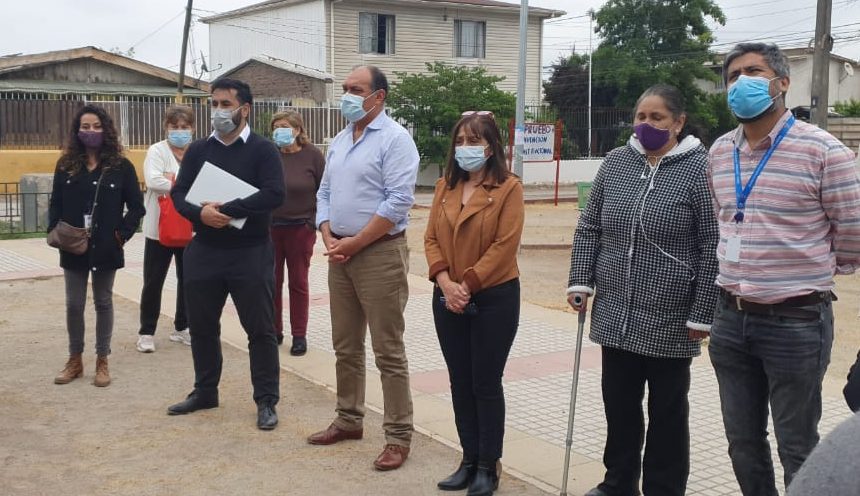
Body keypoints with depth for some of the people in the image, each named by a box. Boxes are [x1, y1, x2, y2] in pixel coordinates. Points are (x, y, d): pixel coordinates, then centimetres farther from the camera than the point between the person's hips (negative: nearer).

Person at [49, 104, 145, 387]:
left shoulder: (121, 166, -3)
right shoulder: (66, 165, 4)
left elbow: (136, 205, -2)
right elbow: (55, 204, 6)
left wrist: (123, 233, -11)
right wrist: (55, 232, -8)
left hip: (106, 248, -2)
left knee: (103, 303, 9)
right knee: (73, 305, 8)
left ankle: (102, 361, 19)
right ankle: (75, 361, 22)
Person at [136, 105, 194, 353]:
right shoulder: (157, 151, -3)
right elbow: (153, 180, -20)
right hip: (160, 228, -3)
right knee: (153, 281, 3)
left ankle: (182, 328, 27)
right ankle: (146, 332, 14)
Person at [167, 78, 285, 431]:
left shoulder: (263, 150, -4)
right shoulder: (198, 150, 9)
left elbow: (274, 194, -18)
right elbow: (179, 194, 3)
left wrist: (226, 210, -23)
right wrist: (200, 213, -19)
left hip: (250, 253, -4)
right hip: (204, 252, 5)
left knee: (260, 329, 1)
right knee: (201, 326, 14)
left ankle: (266, 401, 11)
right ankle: (205, 392, 31)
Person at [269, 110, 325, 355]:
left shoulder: (312, 155, -6)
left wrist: (316, 221, -7)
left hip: (300, 228, -2)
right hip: (270, 227, 2)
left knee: (298, 283, 6)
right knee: (272, 282, 9)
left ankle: (299, 335, 14)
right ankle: (274, 330, 21)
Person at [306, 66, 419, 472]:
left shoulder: (394, 139, -10)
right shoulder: (339, 141, 15)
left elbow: (398, 202, -18)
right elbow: (324, 194, 17)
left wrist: (354, 244, -15)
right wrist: (329, 239, -1)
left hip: (379, 253, -8)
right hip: (339, 253, 8)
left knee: (388, 351, -3)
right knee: (345, 347, 15)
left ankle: (398, 436, 5)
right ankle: (348, 420, 29)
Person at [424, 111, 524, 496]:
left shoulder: (508, 188, -8)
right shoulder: (445, 186, 9)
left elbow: (505, 246, -15)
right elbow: (431, 238, 4)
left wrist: (467, 285, -17)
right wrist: (445, 283, -11)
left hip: (494, 299, -5)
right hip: (448, 300, 5)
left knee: (486, 384, 3)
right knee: (460, 383, 11)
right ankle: (469, 461, 23)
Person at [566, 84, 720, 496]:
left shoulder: (699, 168, -9)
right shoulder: (615, 162, 6)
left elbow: (712, 247, -10)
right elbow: (589, 225, 11)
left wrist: (702, 313, -12)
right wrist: (580, 280, 2)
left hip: (670, 318, -4)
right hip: (615, 312, 5)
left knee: (667, 410, 10)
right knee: (619, 403, 15)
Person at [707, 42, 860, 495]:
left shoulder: (821, 151, -12)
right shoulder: (720, 152, 7)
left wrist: (808, 274, 8)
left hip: (796, 321, -5)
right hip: (731, 318, 6)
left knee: (798, 452, 5)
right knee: (743, 445, 15)